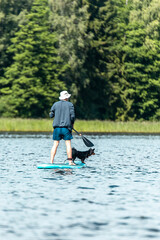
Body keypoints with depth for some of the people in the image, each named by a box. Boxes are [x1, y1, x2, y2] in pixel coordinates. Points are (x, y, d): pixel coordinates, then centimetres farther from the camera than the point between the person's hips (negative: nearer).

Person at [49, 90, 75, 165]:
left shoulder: (55, 104, 7)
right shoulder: (70, 104, 0)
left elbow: (51, 115, 7)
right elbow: (72, 116, -6)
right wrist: (72, 123, 11)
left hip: (57, 127, 3)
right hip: (66, 127, -3)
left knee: (55, 145, 5)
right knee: (68, 144, 0)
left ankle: (51, 161, 1)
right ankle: (70, 161, -2)